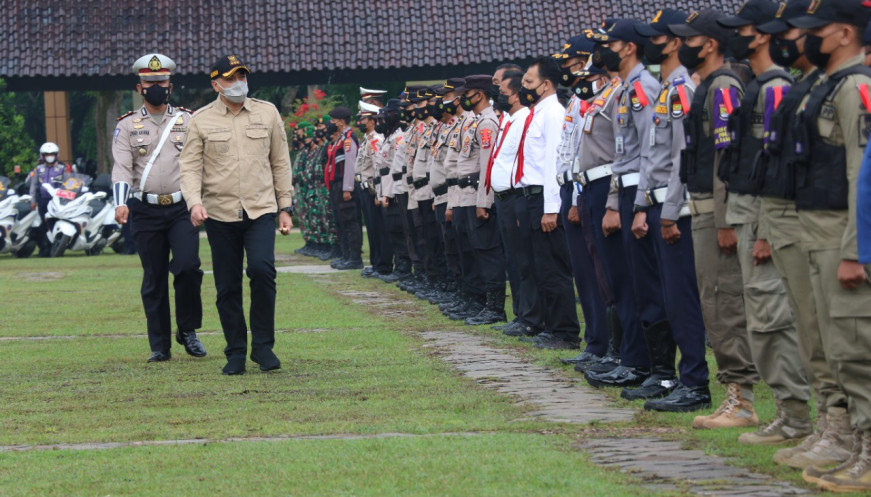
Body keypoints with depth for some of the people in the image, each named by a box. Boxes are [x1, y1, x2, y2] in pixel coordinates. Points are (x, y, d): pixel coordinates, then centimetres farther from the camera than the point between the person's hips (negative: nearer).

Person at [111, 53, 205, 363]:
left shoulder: (188, 121, 9)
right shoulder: (127, 126, 7)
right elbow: (122, 167, -4)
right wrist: (121, 203, -20)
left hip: (182, 208, 0)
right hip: (146, 212, 0)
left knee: (188, 267, -17)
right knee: (154, 279, 3)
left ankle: (187, 330, 4)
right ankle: (160, 346, 11)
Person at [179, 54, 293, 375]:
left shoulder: (267, 113, 8)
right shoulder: (201, 120, 4)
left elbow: (280, 163, 12)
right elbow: (190, 166, 0)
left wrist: (285, 207, 9)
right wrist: (194, 201, -17)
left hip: (261, 210, 0)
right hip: (220, 214, 0)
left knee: (262, 269, -19)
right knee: (227, 287, 3)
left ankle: (263, 346, -6)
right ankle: (236, 353, 15)